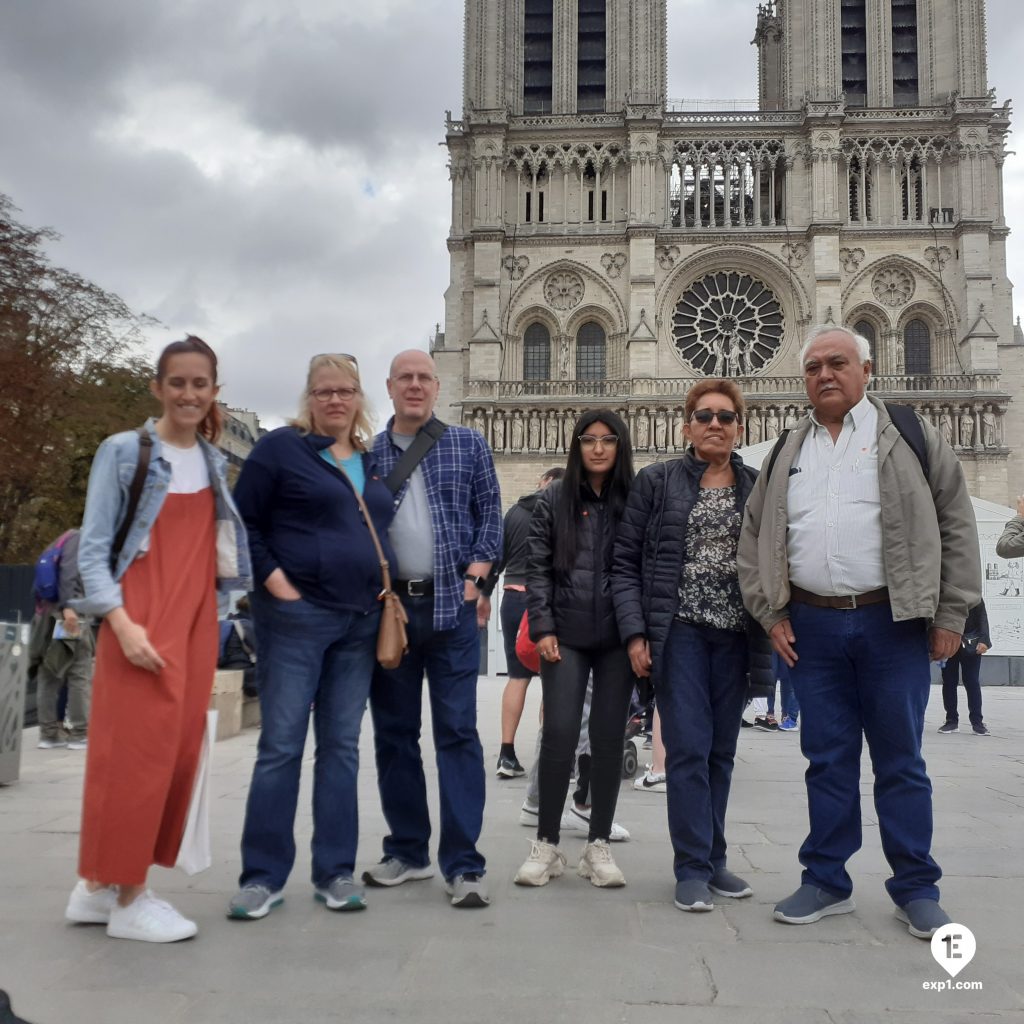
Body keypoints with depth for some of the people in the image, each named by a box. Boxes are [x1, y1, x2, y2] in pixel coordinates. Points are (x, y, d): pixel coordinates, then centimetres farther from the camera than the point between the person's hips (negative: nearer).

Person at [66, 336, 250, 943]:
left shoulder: (214, 461, 14)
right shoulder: (125, 452, -3)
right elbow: (93, 547, -6)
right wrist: (121, 621, -17)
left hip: (196, 623, 6)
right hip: (141, 624, -6)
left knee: (179, 754, 6)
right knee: (135, 754, -4)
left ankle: (102, 885, 20)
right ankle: (125, 899, 9)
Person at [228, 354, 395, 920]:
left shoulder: (373, 461, 14)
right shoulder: (281, 447, -1)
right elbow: (242, 521, -3)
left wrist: (387, 595, 9)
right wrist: (274, 580, -13)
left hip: (360, 620, 5)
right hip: (296, 615, -5)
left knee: (341, 745, 8)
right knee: (281, 744, -2)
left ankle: (335, 872, 17)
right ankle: (262, 876, 9)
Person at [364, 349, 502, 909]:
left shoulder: (469, 444, 7)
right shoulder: (366, 452, 9)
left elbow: (490, 517, 6)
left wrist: (473, 580, -5)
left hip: (452, 606, -2)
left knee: (457, 732, -3)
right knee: (393, 732, 8)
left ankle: (463, 864, 2)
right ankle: (408, 851, 22)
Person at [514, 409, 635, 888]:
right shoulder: (554, 500, 6)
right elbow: (538, 568, 4)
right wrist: (542, 628, -5)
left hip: (618, 637, 1)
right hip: (566, 635, -1)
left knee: (609, 739, 4)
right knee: (559, 733, -6)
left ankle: (598, 845, 16)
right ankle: (546, 843, 8)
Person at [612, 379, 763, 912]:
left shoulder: (758, 487, 9)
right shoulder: (656, 481, 2)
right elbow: (626, 561, 0)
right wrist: (635, 632, -8)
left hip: (735, 636, 3)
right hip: (679, 632, -3)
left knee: (721, 751, 9)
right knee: (688, 748, -6)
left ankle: (713, 859, 21)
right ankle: (692, 869, 4)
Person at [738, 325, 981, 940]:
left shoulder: (909, 436, 3)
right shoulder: (788, 452, 13)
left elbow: (956, 523, 1)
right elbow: (755, 536, 14)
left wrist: (951, 615, -3)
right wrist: (770, 614, 5)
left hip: (893, 622, -2)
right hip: (812, 627, 3)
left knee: (901, 761, 5)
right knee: (828, 759, 9)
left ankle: (916, 890, 19)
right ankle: (827, 882, 20)